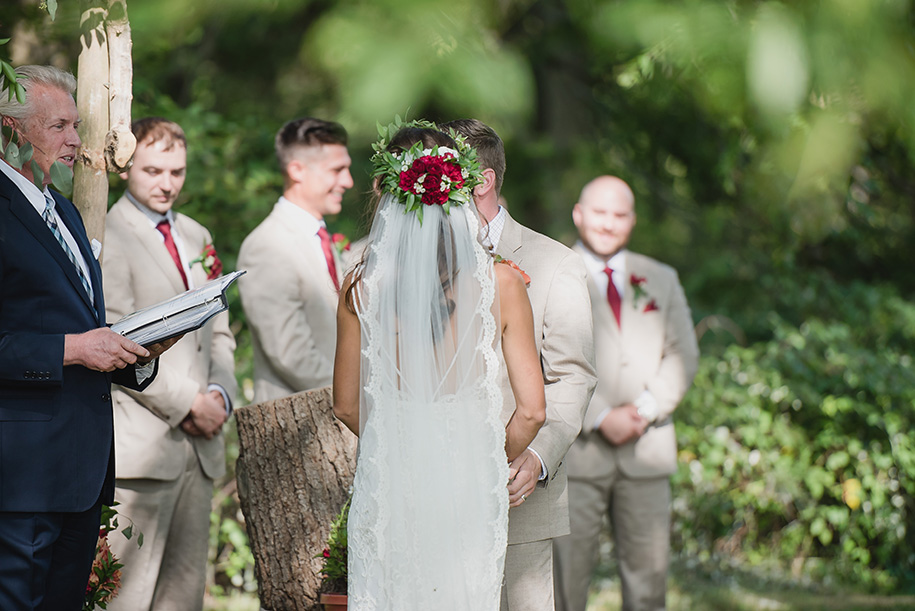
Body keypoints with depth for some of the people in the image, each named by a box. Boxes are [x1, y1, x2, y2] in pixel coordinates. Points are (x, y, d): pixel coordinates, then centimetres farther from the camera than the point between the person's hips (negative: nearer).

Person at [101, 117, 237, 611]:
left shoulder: (196, 237, 19)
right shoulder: (105, 237, -6)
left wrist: (220, 394, 3)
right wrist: (188, 402, -12)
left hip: (199, 444, 8)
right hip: (139, 445, -8)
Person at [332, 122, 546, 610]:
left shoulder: (361, 289, -9)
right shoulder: (501, 284, -9)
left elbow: (347, 406, 3)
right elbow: (531, 411, -6)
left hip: (388, 486, 0)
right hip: (471, 489, 0)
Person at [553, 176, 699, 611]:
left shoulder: (661, 279, 16)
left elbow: (683, 355, 9)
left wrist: (645, 410, -8)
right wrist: (600, 418, -14)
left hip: (647, 450, 3)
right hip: (576, 449, -3)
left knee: (648, 571, 3)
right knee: (568, 568, -3)